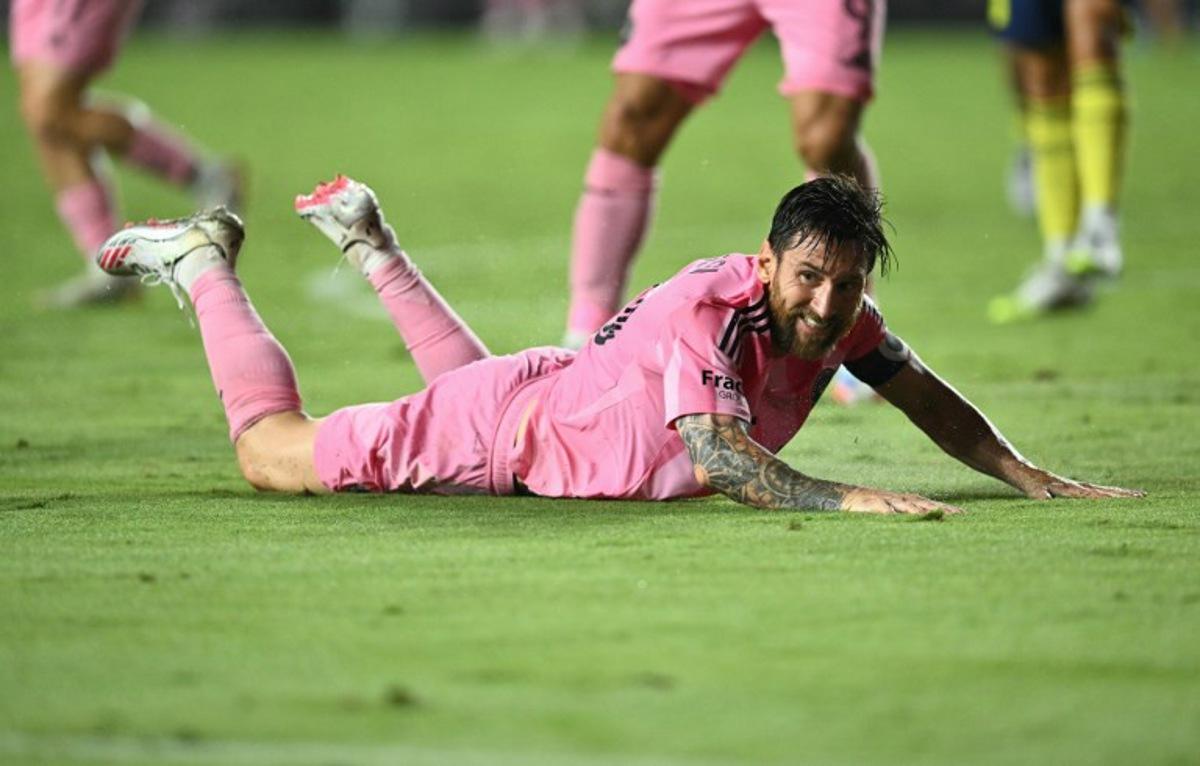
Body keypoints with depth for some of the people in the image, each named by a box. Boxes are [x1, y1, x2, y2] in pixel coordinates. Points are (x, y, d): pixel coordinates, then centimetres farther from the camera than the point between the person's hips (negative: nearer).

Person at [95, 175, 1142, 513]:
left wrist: (1034, 480, -11)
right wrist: (849, 499, -60)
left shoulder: (839, 313, -17)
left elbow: (924, 394, -2)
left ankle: (370, 240, 56)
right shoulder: (710, 310, -40)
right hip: (505, 431, -8)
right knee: (272, 456, 6)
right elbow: (719, 456, -51)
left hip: (564, 407, 8)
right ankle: (208, 263, 26)